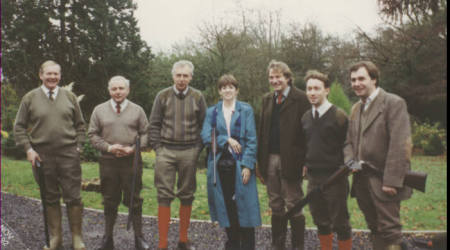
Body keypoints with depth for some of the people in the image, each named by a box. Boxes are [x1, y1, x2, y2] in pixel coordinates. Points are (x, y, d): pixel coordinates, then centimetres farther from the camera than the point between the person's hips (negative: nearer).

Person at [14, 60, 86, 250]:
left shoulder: (69, 97, 7)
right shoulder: (30, 98, 4)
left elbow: (80, 125, 14)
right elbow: (19, 127, 6)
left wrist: (78, 146, 4)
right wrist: (28, 149, -4)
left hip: (68, 155, 0)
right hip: (42, 156, 0)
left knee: (73, 197, -1)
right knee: (50, 198, 9)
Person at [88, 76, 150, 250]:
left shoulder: (137, 110, 6)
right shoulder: (99, 110, 6)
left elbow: (145, 133, 6)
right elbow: (92, 134, 5)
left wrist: (134, 148, -10)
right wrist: (108, 147, -10)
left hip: (132, 161, -1)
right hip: (108, 162, 1)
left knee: (134, 200, 3)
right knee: (110, 201, 9)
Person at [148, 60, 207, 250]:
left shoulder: (198, 97, 4)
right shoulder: (163, 96, 3)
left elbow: (204, 125, 8)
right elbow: (154, 125, 5)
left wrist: (198, 148, -1)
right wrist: (157, 148, -3)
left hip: (189, 152, 1)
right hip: (166, 151, -1)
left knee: (187, 196, 8)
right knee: (164, 195, -3)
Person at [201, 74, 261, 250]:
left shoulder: (246, 110, 3)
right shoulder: (211, 112, 10)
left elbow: (251, 140, -2)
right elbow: (206, 137, -2)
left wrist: (247, 165, -11)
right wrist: (227, 140, -13)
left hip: (240, 165, -2)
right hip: (219, 165, 2)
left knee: (243, 206, -2)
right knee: (226, 207, 6)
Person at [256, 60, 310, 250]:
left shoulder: (300, 98, -5)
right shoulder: (267, 99, 13)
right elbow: (262, 131, 13)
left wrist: (305, 161, -15)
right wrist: (260, 161, 9)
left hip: (290, 160, -6)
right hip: (270, 159, 6)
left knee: (293, 206, 2)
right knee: (276, 206, 13)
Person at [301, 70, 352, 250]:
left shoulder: (339, 116, -10)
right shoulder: (306, 117, 9)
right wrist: (306, 164, 10)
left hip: (334, 176, -6)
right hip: (313, 177, 6)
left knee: (340, 222, 3)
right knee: (320, 221, 15)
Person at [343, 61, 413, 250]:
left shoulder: (394, 103, -10)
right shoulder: (356, 108, 15)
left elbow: (401, 145, -17)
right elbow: (349, 141, 19)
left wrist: (391, 180, -21)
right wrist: (350, 161, -3)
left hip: (383, 183, -7)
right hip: (362, 181, 7)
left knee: (389, 232, -2)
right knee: (375, 229, 16)